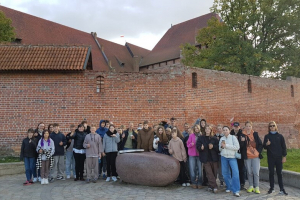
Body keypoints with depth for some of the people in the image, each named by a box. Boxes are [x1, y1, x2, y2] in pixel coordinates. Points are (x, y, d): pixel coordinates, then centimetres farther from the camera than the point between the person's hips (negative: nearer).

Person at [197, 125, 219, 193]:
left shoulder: (214, 138, 6)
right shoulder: (201, 138, 5)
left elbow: (218, 147, 2)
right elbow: (198, 146, 0)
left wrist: (213, 147, -16)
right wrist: (201, 147, -21)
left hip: (214, 158, 2)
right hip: (205, 158, -1)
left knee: (214, 173, 5)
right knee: (209, 173, -9)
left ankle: (210, 186, 19)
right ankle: (214, 186, -7)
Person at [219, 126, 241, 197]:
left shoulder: (233, 137, -3)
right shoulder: (221, 138, 10)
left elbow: (237, 147, -13)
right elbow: (220, 149, 18)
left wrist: (226, 145, -15)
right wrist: (222, 147, -6)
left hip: (232, 157, -4)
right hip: (224, 157, 4)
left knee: (235, 172, -15)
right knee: (225, 173, 8)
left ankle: (236, 190, -10)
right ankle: (229, 187, 26)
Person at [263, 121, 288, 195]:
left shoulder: (280, 136, 3)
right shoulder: (267, 136, 4)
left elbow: (284, 146, 4)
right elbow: (264, 146, 6)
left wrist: (284, 156, 0)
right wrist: (266, 144, -17)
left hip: (279, 157, 0)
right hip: (270, 157, 1)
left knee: (279, 173, 3)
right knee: (271, 173, 5)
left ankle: (282, 189, 9)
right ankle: (272, 188, 13)